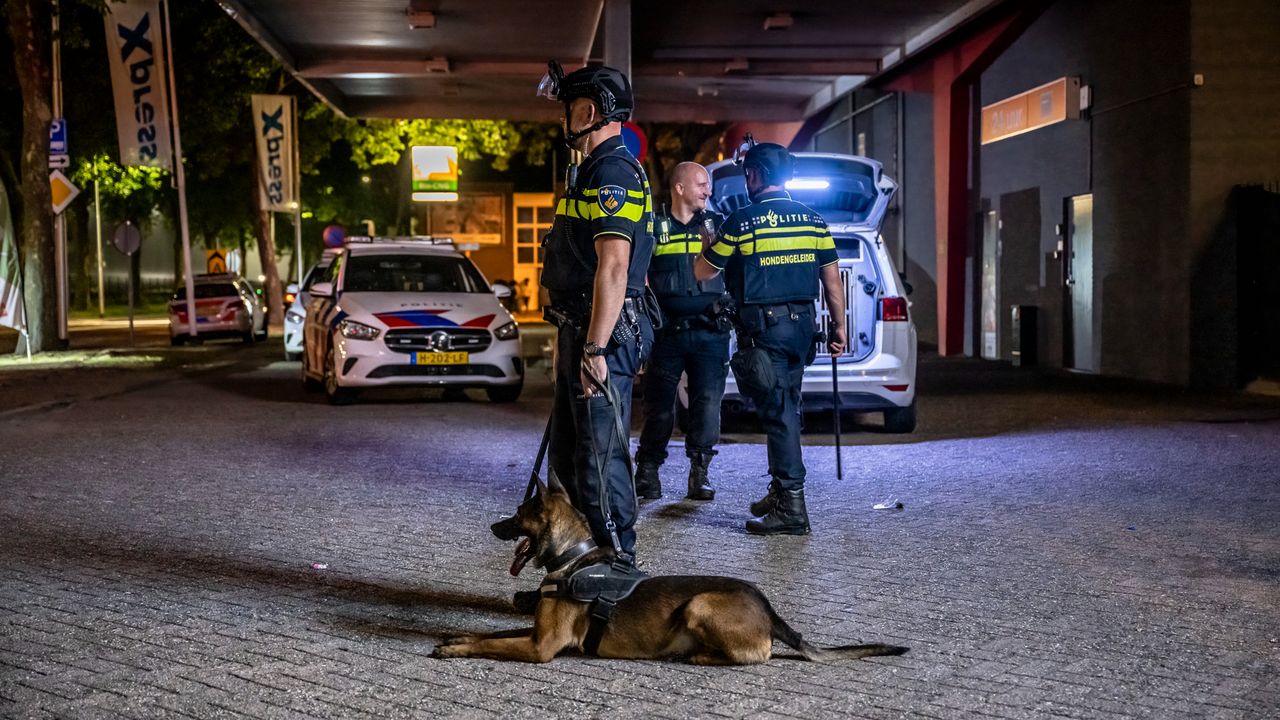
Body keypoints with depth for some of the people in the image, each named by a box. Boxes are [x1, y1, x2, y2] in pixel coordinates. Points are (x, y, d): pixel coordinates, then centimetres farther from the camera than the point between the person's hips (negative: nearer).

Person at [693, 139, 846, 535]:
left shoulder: (741, 222, -7)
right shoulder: (813, 220, 6)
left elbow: (702, 272, 4)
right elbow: (832, 279, 6)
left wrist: (709, 243, 23)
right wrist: (839, 326, 13)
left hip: (763, 327, -6)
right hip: (803, 324, 6)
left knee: (778, 412, -5)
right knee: (786, 409, 17)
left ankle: (792, 507, -7)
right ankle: (780, 492, 26)